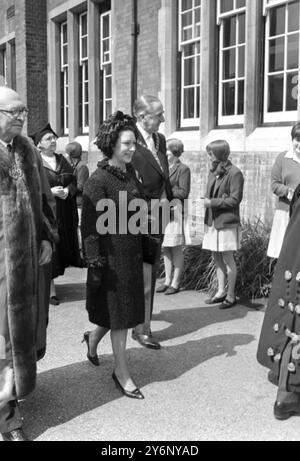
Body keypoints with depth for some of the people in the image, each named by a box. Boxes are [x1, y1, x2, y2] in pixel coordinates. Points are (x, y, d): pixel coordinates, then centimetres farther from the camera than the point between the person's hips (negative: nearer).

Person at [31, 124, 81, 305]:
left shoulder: (62, 160, 12)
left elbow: (74, 181, 10)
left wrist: (67, 191, -11)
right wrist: (50, 191, -20)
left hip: (64, 214, 6)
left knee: (60, 247, 9)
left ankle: (51, 282, 24)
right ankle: (50, 288, 3)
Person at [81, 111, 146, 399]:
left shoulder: (130, 172, 7)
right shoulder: (98, 180, -16)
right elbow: (89, 226, -16)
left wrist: (142, 250, 16)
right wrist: (95, 264, -18)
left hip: (132, 251, 8)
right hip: (112, 254, -7)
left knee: (125, 310, 18)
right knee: (118, 314, 3)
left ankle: (93, 339, 45)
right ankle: (121, 372, 19)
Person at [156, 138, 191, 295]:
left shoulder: (183, 169, -5)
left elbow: (183, 192, -10)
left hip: (175, 211, -7)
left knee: (176, 249, 0)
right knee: (165, 248, 10)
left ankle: (175, 284, 8)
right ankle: (167, 281, 19)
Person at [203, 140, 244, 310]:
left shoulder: (234, 173, -12)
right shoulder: (213, 172, 11)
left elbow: (235, 199, -15)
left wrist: (211, 202, -16)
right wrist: (205, 201, 1)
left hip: (227, 222, -7)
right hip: (213, 221, 7)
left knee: (228, 259, 0)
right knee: (217, 258, 12)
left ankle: (231, 295, 11)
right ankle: (221, 291, 23)